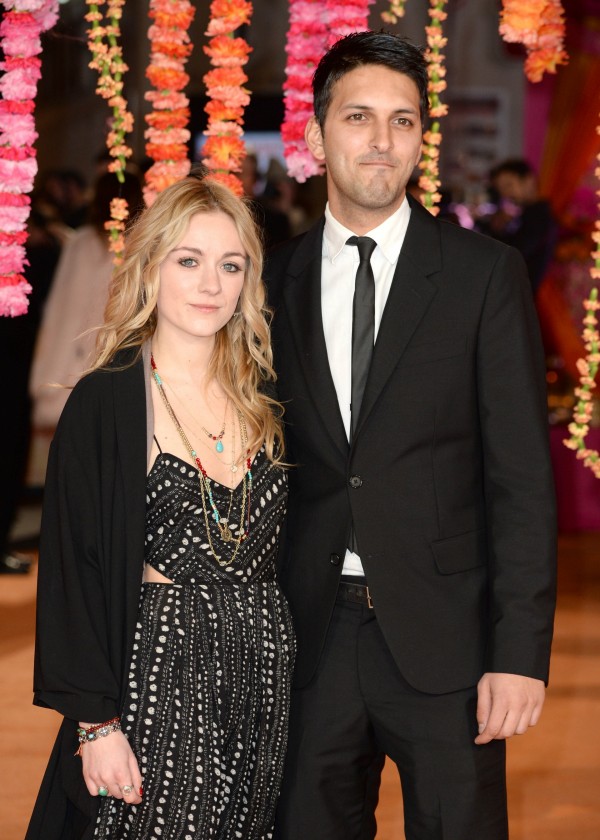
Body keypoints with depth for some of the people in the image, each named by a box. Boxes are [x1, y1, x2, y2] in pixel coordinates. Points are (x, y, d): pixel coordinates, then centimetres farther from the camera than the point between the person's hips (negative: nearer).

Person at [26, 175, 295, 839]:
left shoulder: (264, 398, 7)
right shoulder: (105, 403, -7)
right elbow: (72, 567, -8)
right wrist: (95, 722, -12)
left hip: (265, 676, 5)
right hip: (160, 669, -4)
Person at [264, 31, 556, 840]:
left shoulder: (486, 274, -2)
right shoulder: (275, 281, 7)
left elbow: (522, 474, -5)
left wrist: (520, 651, -11)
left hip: (443, 638, -2)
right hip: (310, 638, 3)